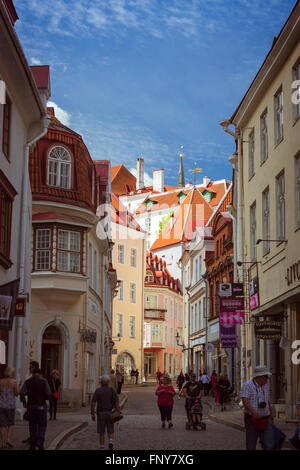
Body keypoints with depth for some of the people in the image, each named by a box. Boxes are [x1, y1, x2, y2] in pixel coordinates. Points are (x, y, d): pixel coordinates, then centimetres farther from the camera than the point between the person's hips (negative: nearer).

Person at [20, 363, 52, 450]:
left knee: (32, 426, 13)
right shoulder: (44, 381, -5)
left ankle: (32, 446, 12)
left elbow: (22, 393, -11)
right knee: (42, 425, 9)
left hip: (31, 406, 2)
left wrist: (24, 402, 6)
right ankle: (40, 442, -11)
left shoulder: (27, 382, 1)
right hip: (41, 406, -2)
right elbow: (48, 394, -10)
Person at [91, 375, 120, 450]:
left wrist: (92, 414, -1)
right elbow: (117, 403, -9)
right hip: (110, 413, 1)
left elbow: (93, 404, -11)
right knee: (110, 431, 13)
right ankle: (110, 442, -14)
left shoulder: (97, 391, -7)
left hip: (101, 414, -1)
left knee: (101, 432, 10)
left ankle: (102, 448, 9)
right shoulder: (113, 391, -4)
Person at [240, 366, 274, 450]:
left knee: (269, 446, -8)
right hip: (252, 420, -4)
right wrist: (253, 412, -34)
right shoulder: (248, 385, -9)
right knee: (251, 446, 4)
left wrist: (271, 415, 30)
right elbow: (244, 400, -21)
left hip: (265, 421, 4)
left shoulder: (265, 386, 11)